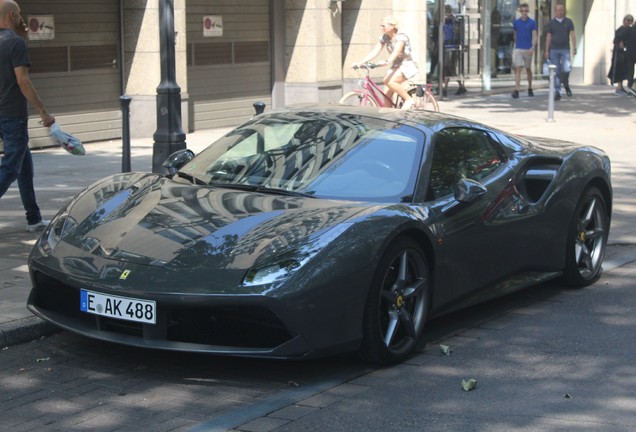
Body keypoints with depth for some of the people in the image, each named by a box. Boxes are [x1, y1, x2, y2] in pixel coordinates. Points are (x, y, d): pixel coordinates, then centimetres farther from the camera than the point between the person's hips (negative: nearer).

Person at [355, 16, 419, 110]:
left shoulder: (401, 37, -18)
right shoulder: (384, 37, 1)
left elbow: (396, 52, -34)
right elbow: (375, 52, -3)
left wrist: (386, 62, -52)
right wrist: (361, 62, -16)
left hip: (407, 65, -7)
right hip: (395, 66, 7)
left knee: (389, 81, -31)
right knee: (386, 97, -5)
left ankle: (408, 99, -14)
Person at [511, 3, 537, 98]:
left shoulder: (532, 22, -2)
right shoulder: (516, 22, 5)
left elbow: (534, 36, -8)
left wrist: (533, 47, -23)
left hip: (528, 50, -1)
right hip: (518, 49, 1)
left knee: (528, 69, 13)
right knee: (518, 70, -10)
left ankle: (530, 89, 29)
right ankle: (516, 91, -17)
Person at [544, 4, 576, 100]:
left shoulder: (568, 22, 5)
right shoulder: (551, 23, 7)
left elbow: (572, 35, 0)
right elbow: (548, 37, 8)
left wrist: (574, 48, -11)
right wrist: (547, 51, 3)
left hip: (565, 49, -1)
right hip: (554, 50, 1)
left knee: (566, 69, -15)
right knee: (556, 72, -1)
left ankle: (566, 85, 14)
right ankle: (557, 93, 2)